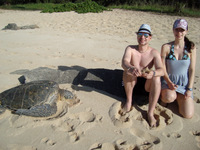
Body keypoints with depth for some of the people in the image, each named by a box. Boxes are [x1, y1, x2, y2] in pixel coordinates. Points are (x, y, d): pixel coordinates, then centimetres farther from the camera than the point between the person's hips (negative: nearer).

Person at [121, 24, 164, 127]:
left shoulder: (154, 53, -12)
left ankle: (150, 112, -24)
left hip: (146, 83, 0)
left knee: (157, 78, -31)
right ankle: (129, 101, -12)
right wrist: (131, 68, -53)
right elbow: (124, 62, -29)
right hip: (132, 81, 0)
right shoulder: (130, 49, -10)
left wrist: (152, 73, -49)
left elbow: (161, 70, -25)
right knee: (128, 71, -29)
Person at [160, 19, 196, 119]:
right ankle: (164, 95, 3)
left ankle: (178, 97, 19)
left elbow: (192, 70, -2)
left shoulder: (191, 48, -3)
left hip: (185, 83, 2)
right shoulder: (166, 47, -6)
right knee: (169, 98, -35)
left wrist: (189, 89, -7)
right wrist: (169, 82, -18)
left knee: (188, 115, -10)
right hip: (169, 80, -1)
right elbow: (162, 68, -5)